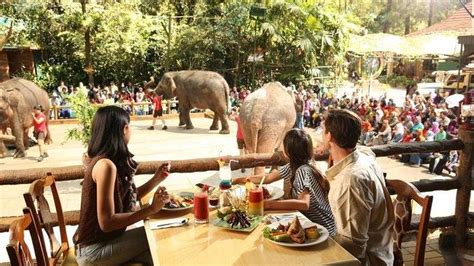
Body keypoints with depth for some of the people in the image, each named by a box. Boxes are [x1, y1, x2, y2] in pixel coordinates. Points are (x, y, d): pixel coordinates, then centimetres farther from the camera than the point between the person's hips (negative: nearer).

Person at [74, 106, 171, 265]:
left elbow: (128, 199, 10)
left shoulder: (115, 161, 4)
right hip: (95, 250, -8)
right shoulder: (105, 165, -24)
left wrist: (157, 179, 4)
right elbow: (106, 223, -26)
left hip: (103, 240, 8)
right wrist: (151, 209, -26)